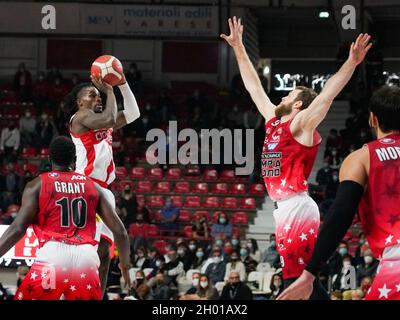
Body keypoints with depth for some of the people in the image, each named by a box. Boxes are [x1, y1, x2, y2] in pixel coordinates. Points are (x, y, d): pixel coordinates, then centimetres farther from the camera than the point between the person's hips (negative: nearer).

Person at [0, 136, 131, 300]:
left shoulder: (37, 185, 9)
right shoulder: (93, 187, 18)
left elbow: (18, 228, -3)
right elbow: (119, 231, 15)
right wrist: (125, 265, 29)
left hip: (52, 256, -2)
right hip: (86, 257, 2)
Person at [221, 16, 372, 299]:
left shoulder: (301, 125, -4)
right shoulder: (273, 121, 17)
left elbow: (327, 93, -19)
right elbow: (254, 85, 26)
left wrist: (352, 63, -32)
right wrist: (238, 47, 31)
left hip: (297, 209, -9)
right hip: (286, 209, 9)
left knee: (297, 281, -11)